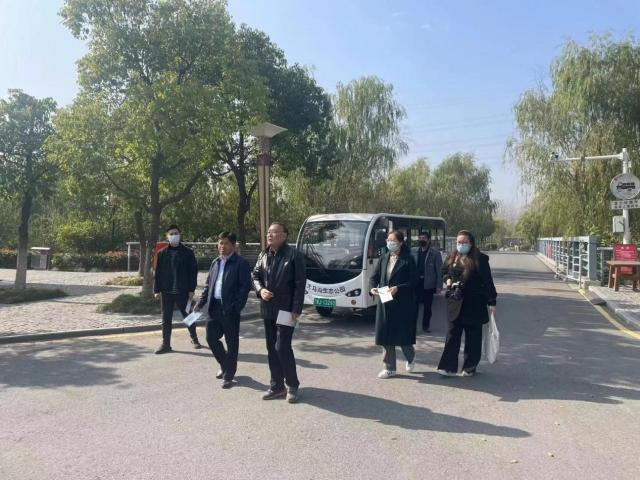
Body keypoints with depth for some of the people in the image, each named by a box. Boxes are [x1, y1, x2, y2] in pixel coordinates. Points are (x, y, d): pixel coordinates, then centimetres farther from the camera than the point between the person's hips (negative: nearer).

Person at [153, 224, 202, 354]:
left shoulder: (188, 252, -2)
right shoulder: (162, 253, 4)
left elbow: (193, 271, -2)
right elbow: (157, 273, 5)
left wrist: (191, 289, -7)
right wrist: (157, 290, 0)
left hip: (183, 291, -2)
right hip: (166, 291, 2)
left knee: (188, 316, 10)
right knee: (166, 318, 7)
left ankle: (194, 339, 27)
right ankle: (166, 344, 15)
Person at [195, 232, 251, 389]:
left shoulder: (241, 263, -8)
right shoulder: (215, 262, 14)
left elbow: (245, 287, -13)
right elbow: (208, 285, 18)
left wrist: (236, 307, -20)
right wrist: (201, 303, 9)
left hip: (230, 309, -7)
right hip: (215, 307, 7)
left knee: (231, 343, 3)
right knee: (211, 337, 11)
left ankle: (228, 375, 16)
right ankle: (225, 365, 34)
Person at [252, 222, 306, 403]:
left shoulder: (293, 255, -10)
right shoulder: (263, 256, 9)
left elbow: (300, 284, -13)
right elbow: (255, 276, 17)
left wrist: (296, 309, -17)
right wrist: (260, 290, -6)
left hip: (286, 310, -7)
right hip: (268, 310, 7)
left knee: (282, 347, -8)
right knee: (271, 348, 12)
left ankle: (293, 385, 10)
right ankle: (277, 386, 24)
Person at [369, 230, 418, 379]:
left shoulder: (408, 260, -5)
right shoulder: (384, 259, 10)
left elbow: (413, 282, -10)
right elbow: (374, 277, 10)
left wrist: (398, 288, -22)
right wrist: (372, 288, -9)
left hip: (402, 304, -5)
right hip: (384, 302, 5)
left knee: (402, 334, 2)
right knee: (385, 335, 6)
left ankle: (410, 357, 33)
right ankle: (389, 368, 18)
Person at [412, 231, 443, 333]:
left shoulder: (435, 253, -4)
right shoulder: (414, 252, 5)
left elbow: (439, 270, -6)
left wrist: (439, 285, -10)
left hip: (428, 284, -2)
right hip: (416, 283, 2)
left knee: (427, 306, 10)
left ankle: (426, 325, 23)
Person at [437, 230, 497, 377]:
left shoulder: (480, 259, -7)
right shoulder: (452, 257, 7)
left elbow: (487, 281, -7)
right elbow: (444, 271, 24)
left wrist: (492, 301, -9)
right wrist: (447, 279, 2)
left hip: (474, 304, -3)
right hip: (455, 303, 3)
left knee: (473, 336, 8)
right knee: (452, 334, 2)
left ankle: (470, 367, 20)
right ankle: (448, 366, 5)